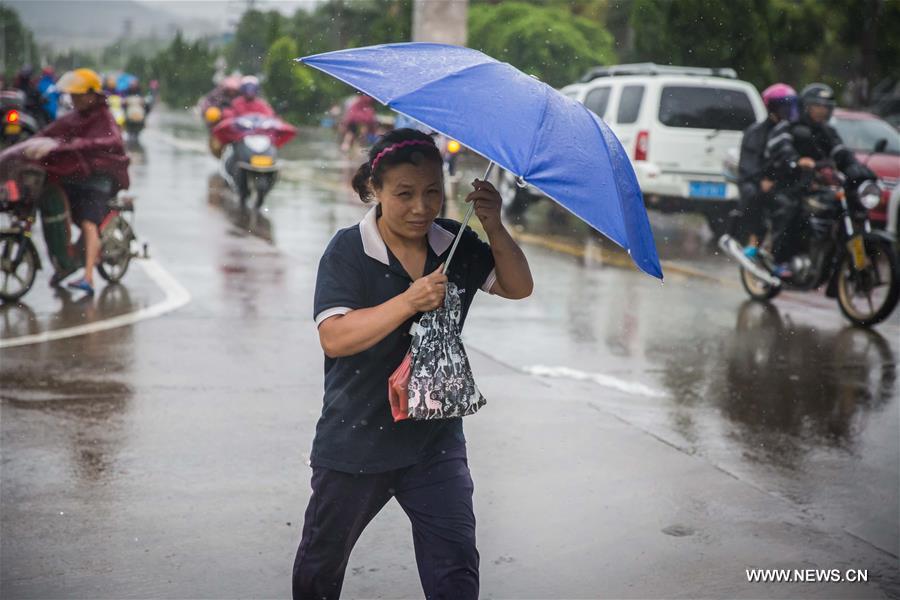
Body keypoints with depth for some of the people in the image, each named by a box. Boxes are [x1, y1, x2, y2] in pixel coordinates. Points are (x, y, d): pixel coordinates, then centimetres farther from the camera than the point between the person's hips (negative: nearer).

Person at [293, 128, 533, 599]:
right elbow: (333, 337, -25)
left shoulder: (456, 244, -1)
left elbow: (518, 288, -2)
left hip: (436, 440, 2)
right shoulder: (348, 251, -15)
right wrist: (409, 302, -34)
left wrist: (495, 228, -17)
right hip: (356, 439, -2)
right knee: (322, 561, 19)